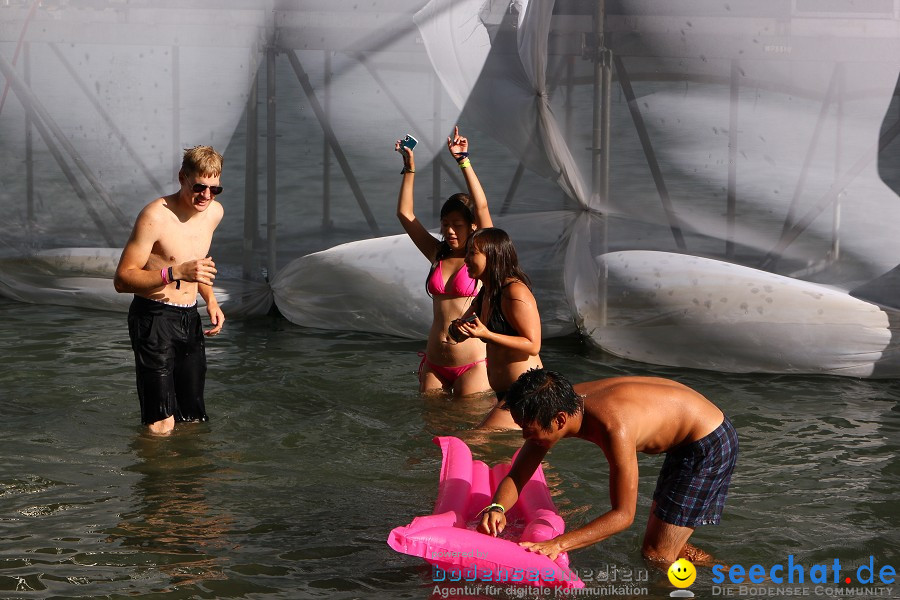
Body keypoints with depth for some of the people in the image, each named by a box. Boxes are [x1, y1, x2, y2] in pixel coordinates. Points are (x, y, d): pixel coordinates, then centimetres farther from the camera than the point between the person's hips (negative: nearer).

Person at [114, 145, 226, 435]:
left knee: (193, 421, 14)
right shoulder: (155, 216, -17)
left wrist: (210, 300, 10)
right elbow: (122, 279, -19)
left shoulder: (214, 212, 6)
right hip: (154, 318, -7)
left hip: (190, 319, 7)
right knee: (162, 426, -12)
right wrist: (176, 273, -31)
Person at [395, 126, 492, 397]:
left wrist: (463, 161, -21)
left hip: (471, 363, -5)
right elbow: (405, 214, 10)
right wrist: (409, 167, 4)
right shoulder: (438, 255, 10)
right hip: (434, 363, 5)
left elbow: (482, 207, -17)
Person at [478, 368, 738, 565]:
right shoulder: (564, 403, -13)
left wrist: (558, 544, -39)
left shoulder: (614, 427, -38)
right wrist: (497, 508, -29)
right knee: (667, 548, 20)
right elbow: (516, 477, -7)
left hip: (708, 446, -9)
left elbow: (623, 514, -31)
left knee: (657, 556, -5)